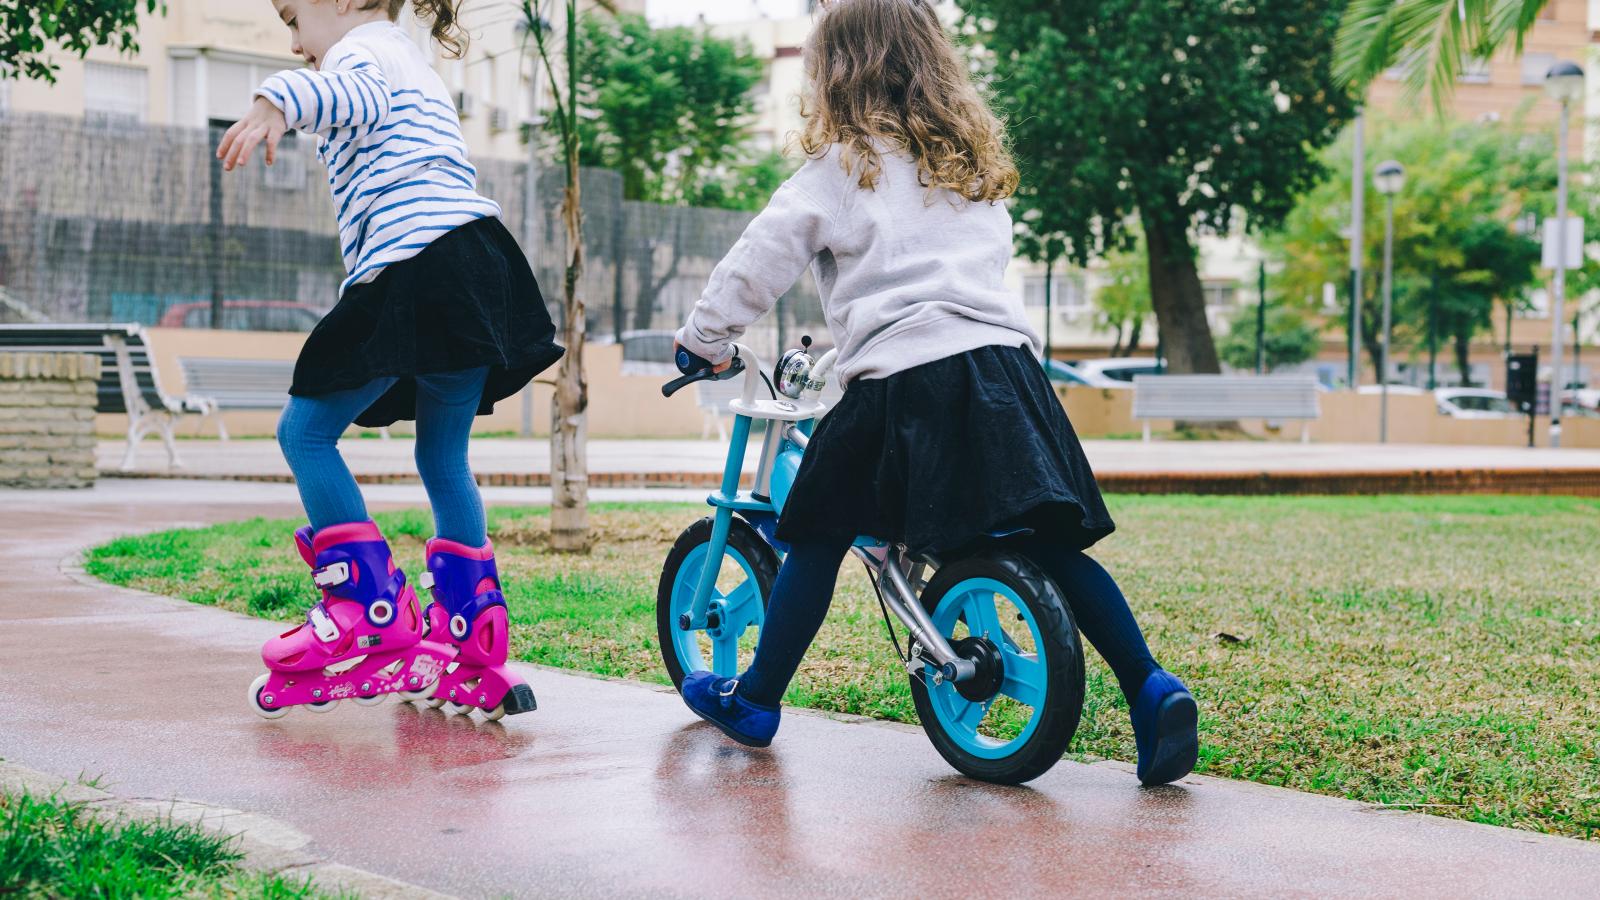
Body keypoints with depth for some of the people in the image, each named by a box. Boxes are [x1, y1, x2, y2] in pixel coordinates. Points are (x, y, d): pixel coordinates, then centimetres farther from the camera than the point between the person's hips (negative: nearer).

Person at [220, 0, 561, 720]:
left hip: (415, 270, -9)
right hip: (481, 264, 9)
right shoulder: (416, 69, 31)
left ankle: (370, 604, -4)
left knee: (305, 431, 0)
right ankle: (475, 638, 14)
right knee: (443, 459, 15)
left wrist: (278, 101, -45)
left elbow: (353, 90, -26)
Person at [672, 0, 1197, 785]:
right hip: (1004, 362, 5)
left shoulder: (841, 167, 3)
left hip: (902, 380, -5)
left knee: (817, 537, 9)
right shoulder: (973, 163, 22)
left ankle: (755, 702, 17)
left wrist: (704, 338, 17)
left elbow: (761, 262, 2)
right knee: (1050, 542, 7)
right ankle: (1150, 690, -7)